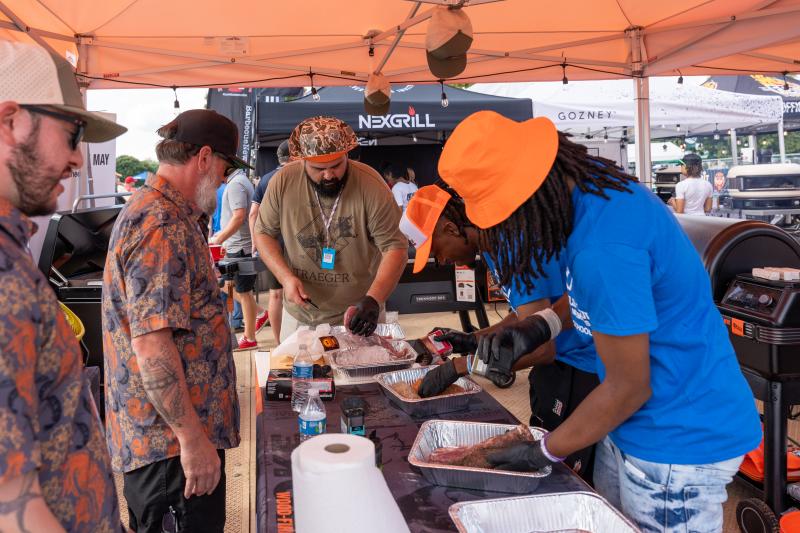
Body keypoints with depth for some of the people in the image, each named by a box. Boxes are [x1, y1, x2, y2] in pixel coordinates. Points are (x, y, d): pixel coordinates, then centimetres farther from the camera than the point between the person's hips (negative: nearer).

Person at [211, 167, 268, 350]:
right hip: (235, 247, 10)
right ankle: (260, 314, 26)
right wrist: (226, 242, 20)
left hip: (241, 248, -10)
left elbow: (239, 217, -26)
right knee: (228, 285, 17)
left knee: (243, 292, 0)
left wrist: (218, 240, -20)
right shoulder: (238, 181, 15)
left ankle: (249, 338, 11)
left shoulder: (236, 184, -17)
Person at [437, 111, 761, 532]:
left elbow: (628, 387, -22)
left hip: (678, 439, -9)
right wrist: (541, 325, -1)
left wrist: (545, 453, -9)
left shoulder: (603, 247, -32)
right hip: (637, 421, 9)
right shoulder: (595, 186, -3)